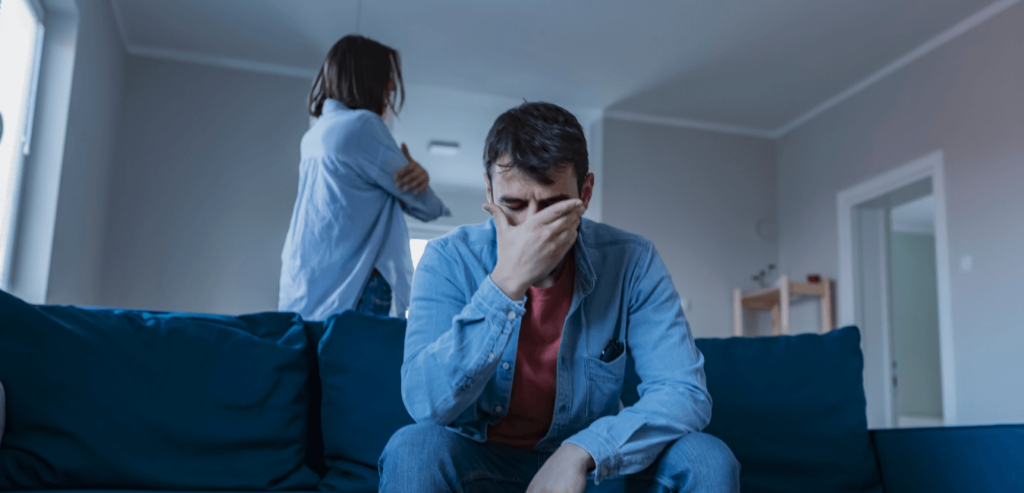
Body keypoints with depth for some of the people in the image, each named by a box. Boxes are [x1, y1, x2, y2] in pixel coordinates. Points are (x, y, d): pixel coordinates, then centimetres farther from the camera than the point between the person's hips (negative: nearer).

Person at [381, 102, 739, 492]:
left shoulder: (632, 262, -11)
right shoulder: (449, 260, -13)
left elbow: (686, 392, -15)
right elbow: (424, 402, -25)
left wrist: (581, 452, -29)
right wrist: (506, 283, -33)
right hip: (481, 458, -1)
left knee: (707, 458, -21)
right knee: (413, 448, -32)